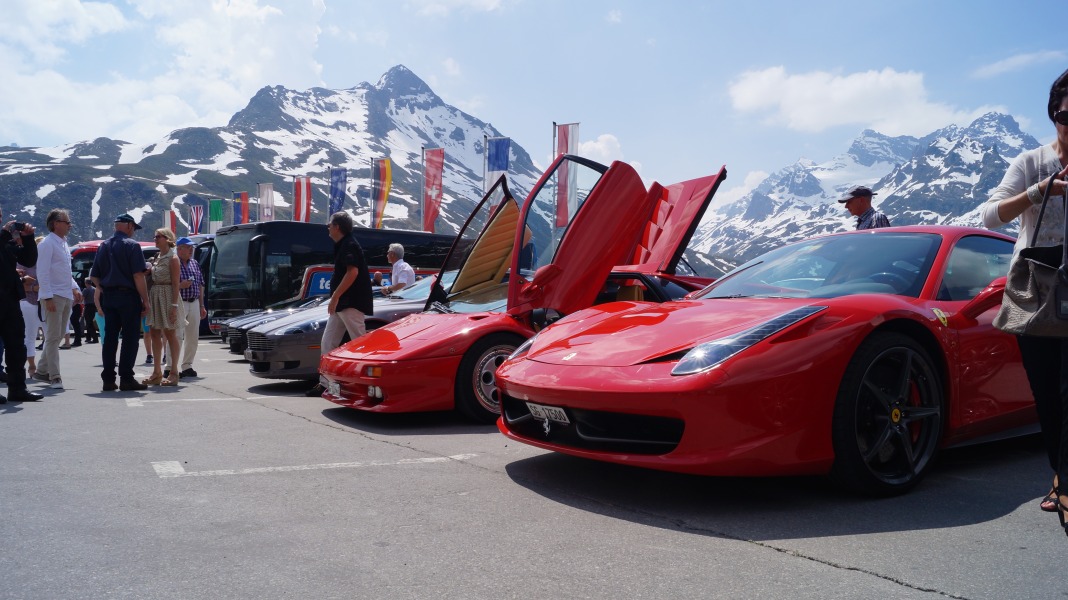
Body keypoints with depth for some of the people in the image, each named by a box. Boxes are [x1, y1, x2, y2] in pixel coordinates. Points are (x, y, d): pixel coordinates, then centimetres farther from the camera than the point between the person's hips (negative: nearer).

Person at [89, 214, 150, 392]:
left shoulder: (104, 246, 14)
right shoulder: (132, 245, -7)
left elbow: (94, 275, 14)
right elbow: (138, 276, -14)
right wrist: (145, 300, -12)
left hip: (107, 297, 7)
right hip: (128, 296, -7)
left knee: (109, 338, 8)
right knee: (129, 337, -3)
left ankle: (108, 379, 10)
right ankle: (126, 379, -3)